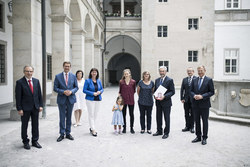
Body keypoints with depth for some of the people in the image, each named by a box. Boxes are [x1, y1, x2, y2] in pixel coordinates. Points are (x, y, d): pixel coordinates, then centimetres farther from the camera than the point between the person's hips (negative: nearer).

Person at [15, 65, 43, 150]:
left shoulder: (36, 81, 6)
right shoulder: (20, 82, -7)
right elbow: (18, 97, -9)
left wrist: (40, 105, 4)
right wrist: (19, 109, -12)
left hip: (35, 107, 4)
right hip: (25, 108, -4)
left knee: (35, 125, 11)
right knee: (24, 126, 9)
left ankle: (35, 141, 24)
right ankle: (25, 142, 23)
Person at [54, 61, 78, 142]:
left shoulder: (73, 76, 5)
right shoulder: (58, 76, 0)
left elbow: (76, 87, 7)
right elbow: (55, 88, -2)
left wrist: (71, 91, -13)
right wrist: (63, 92, -17)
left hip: (71, 99, 2)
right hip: (61, 99, -2)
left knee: (69, 117, 10)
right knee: (62, 117, 4)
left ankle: (68, 133, 21)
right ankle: (62, 134, 15)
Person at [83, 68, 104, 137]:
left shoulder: (99, 81, 8)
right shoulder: (87, 81, -5)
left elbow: (102, 89, 13)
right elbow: (84, 90, -8)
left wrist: (99, 92, -10)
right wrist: (93, 93, -17)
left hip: (98, 99, 5)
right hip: (90, 99, -5)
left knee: (95, 114, 10)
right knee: (91, 114, -4)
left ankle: (91, 128, 25)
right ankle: (93, 130, 2)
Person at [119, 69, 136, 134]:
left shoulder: (133, 82, -1)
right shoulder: (121, 82, 0)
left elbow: (134, 90, 11)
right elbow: (120, 91, 7)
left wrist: (130, 94, 4)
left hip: (131, 100, 0)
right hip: (123, 100, 0)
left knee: (131, 114, 8)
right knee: (123, 114, 8)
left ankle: (131, 128, 21)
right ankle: (124, 128, 22)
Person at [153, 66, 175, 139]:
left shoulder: (170, 80, -8)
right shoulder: (157, 80, 10)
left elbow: (172, 91, -10)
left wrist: (164, 96, -22)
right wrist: (155, 96, -5)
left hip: (166, 102, -5)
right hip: (158, 102, 6)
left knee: (167, 118, 5)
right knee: (158, 117, 14)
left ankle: (166, 133, 18)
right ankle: (159, 131, 29)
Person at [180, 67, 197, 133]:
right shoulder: (184, 79, 10)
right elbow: (182, 89, 7)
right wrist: (182, 98, 0)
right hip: (186, 100, 3)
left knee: (192, 114, 6)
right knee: (186, 114, 9)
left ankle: (192, 127, 16)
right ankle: (187, 126, 20)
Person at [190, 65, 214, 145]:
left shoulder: (209, 80, -3)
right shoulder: (194, 80, 9)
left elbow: (212, 92, -7)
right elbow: (191, 90, 10)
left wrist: (202, 96, -17)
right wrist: (194, 95, -11)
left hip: (204, 104, -4)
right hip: (195, 104, 4)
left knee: (205, 121, 6)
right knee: (197, 121, 11)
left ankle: (204, 138, 17)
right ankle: (198, 136, 24)